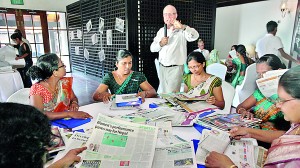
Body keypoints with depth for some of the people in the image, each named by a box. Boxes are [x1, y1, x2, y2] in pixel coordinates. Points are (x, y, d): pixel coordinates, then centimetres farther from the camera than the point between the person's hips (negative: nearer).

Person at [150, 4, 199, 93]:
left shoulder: (182, 30, -6)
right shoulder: (161, 31, 12)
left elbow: (195, 36, -25)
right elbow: (152, 48, 9)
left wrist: (182, 27, -41)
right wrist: (160, 44, -11)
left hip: (175, 68, -5)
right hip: (162, 67, 6)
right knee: (163, 93, 14)